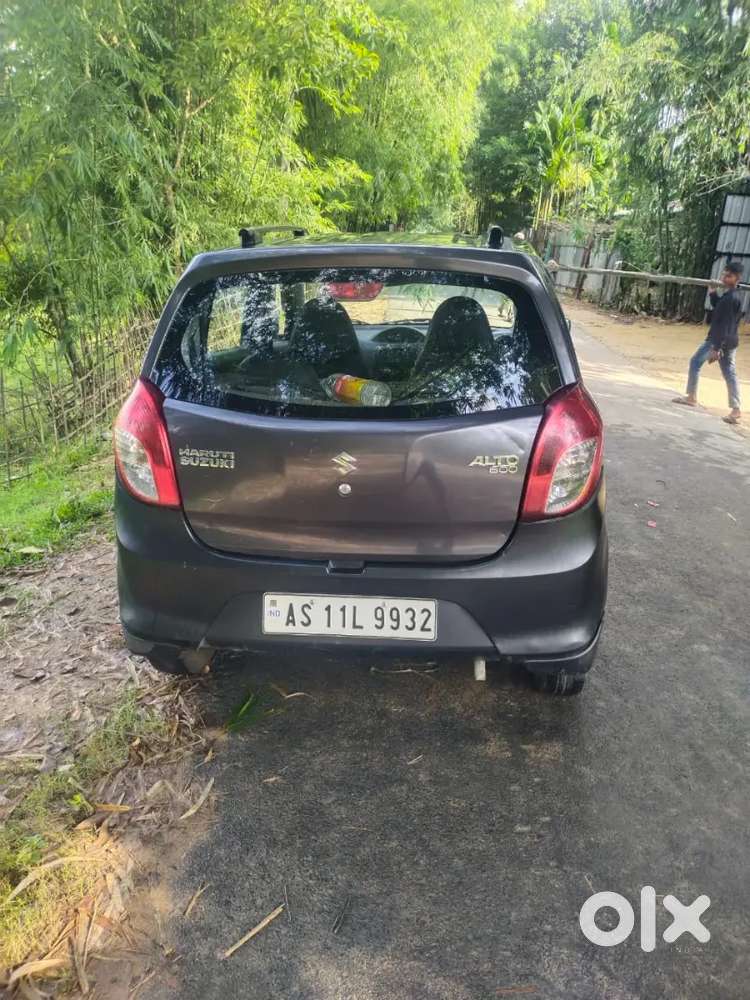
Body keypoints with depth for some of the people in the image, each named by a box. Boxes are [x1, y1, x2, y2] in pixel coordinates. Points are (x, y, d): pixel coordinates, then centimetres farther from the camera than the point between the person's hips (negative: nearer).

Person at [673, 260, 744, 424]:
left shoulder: (730, 298, -19)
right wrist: (713, 293, 14)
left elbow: (725, 326, -22)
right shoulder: (732, 296, 10)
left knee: (695, 362, 8)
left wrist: (716, 348, -25)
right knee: (729, 374, 5)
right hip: (729, 342, 9)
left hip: (719, 340, -9)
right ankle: (736, 410, 1)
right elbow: (718, 309, 26)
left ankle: (691, 397, 16)